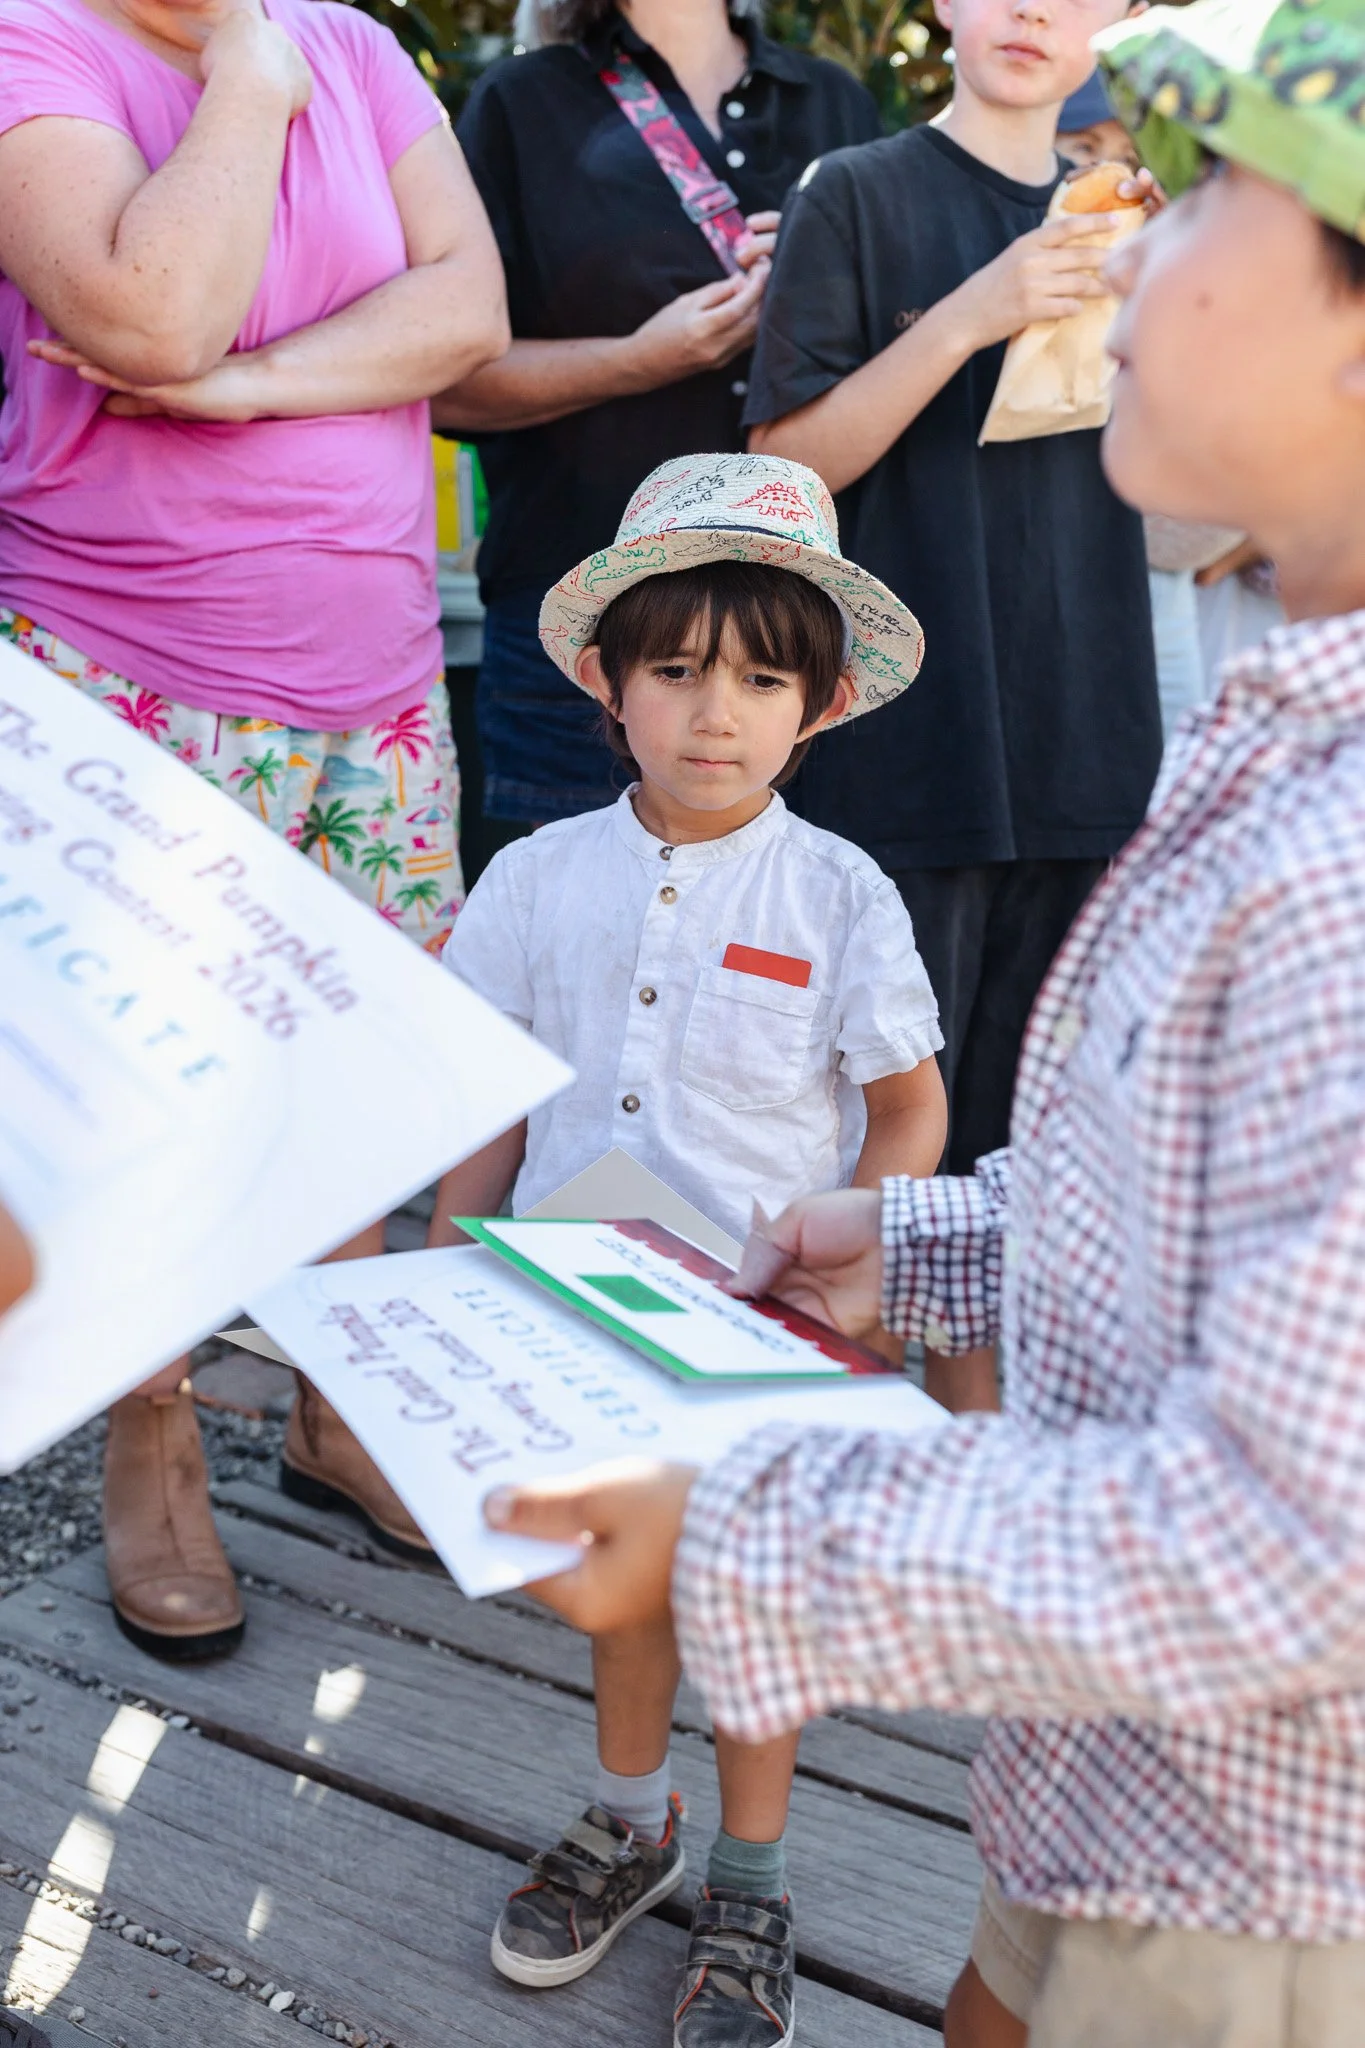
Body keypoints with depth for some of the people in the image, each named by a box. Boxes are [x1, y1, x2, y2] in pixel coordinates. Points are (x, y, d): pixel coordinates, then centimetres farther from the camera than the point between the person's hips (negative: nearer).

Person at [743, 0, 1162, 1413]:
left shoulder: (1117, 223, 15)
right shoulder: (863, 196, 0)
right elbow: (790, 463, -7)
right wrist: (974, 317, -17)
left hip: (1080, 747, 5)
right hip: (907, 751, -5)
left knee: (1020, 1134, 11)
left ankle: (976, 1440, 24)